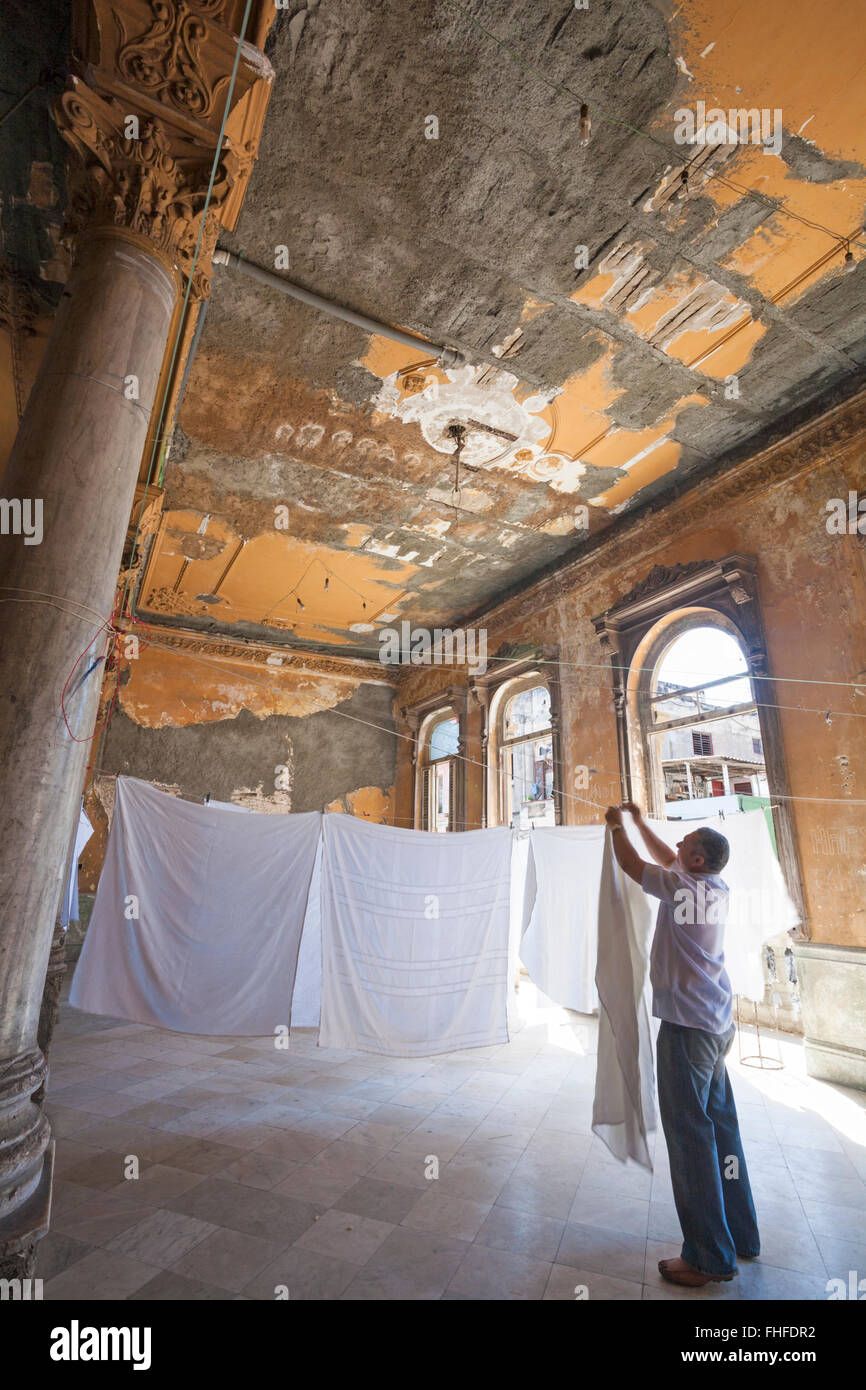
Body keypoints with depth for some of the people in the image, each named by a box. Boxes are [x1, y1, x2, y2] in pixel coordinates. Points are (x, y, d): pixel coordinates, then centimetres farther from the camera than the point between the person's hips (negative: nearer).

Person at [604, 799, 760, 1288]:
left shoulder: (681, 887, -18)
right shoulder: (719, 889, 5)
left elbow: (632, 863, -5)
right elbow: (669, 859, 20)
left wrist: (618, 826, 11)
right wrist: (640, 821, 25)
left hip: (687, 1027, -9)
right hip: (719, 1024, 9)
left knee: (690, 1135, 2)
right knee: (721, 1129, 20)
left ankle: (709, 1258, 13)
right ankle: (740, 1235, 34)